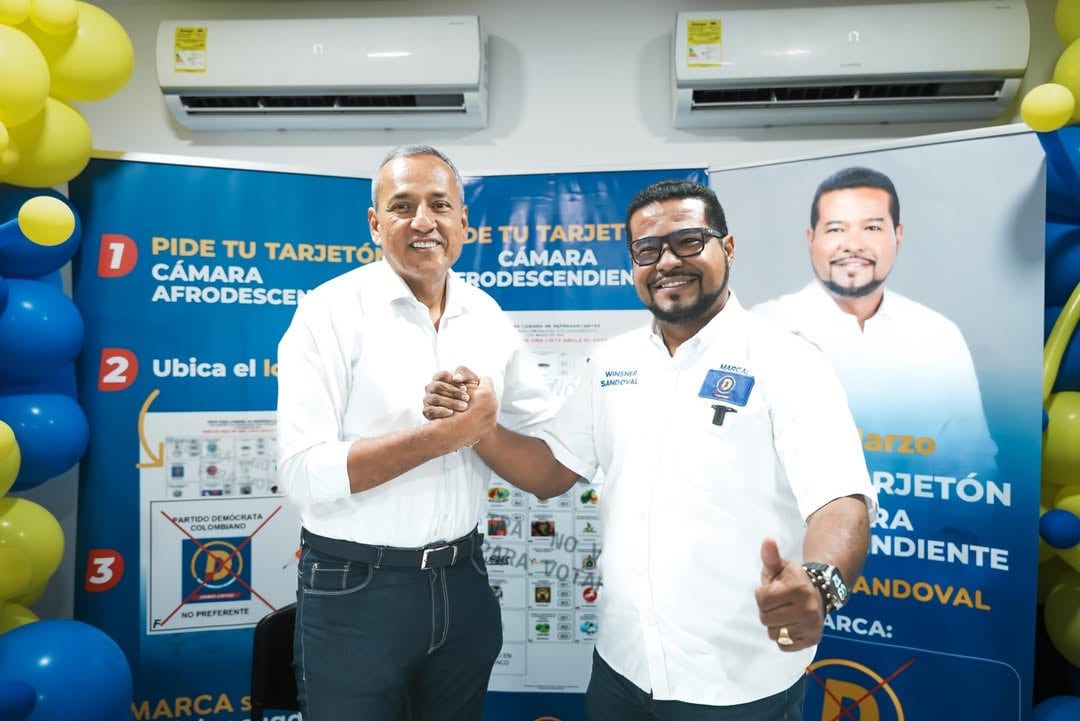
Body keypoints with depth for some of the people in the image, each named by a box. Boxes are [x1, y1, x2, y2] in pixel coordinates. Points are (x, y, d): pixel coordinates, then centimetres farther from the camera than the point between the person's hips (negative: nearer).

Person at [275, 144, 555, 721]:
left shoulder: (487, 315, 3)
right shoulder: (331, 311, -11)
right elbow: (304, 474, -18)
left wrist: (481, 428, -8)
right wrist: (442, 436, -22)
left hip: (462, 580, 5)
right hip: (355, 589, -4)